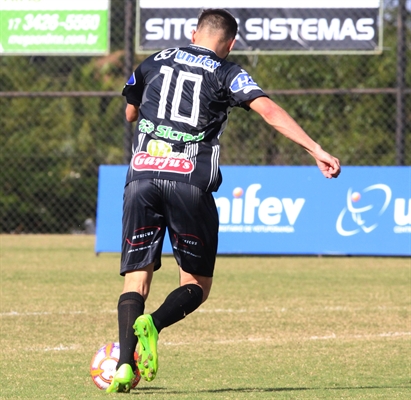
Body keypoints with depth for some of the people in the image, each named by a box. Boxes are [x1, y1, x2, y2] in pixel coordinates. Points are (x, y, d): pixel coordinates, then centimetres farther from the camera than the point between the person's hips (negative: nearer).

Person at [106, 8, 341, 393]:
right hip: (190, 184, -2)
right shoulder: (227, 74, 8)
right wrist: (316, 151, -11)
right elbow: (269, 111, -7)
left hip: (142, 175, 2)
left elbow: (130, 113, 33)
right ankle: (152, 323, -19)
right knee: (197, 284, 11)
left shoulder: (154, 63, 18)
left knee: (136, 278, 4)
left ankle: (124, 364, -17)